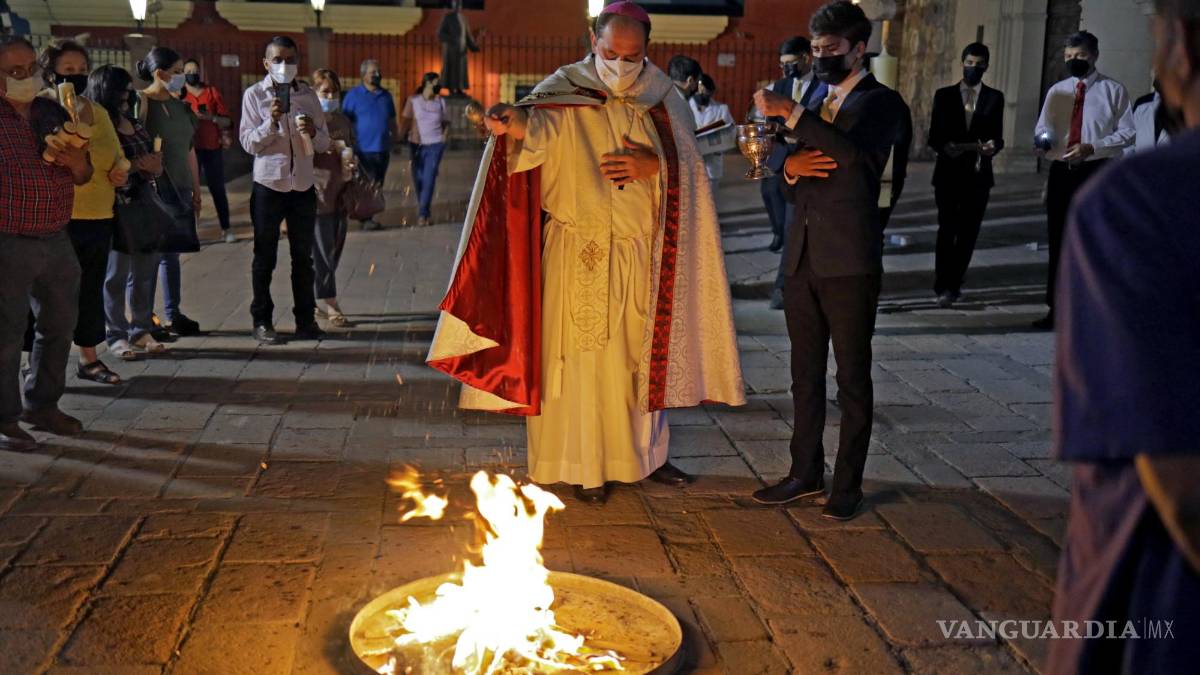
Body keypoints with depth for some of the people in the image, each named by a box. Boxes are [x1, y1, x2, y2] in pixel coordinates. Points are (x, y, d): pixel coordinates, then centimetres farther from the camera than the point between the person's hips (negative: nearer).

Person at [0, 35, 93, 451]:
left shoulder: (53, 113, 10)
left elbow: (83, 177, 15)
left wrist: (77, 162, -7)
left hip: (56, 240, 6)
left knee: (60, 324, 14)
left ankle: (42, 405, 30)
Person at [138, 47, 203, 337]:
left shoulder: (180, 105, 12)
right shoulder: (141, 103, -8)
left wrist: (196, 189, 16)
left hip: (179, 188, 6)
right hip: (152, 190, -6)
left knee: (171, 252, 12)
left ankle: (173, 314, 19)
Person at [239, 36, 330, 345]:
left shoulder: (308, 94, 7)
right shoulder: (254, 94, -1)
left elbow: (324, 144, 7)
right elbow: (248, 143, -7)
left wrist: (313, 132, -15)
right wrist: (272, 122, -22)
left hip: (303, 186, 3)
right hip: (269, 185, -3)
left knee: (303, 257, 8)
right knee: (265, 258, 5)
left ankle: (306, 320, 15)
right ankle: (262, 321, 13)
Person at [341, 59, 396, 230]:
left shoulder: (386, 96, 13)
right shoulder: (353, 95, -1)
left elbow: (392, 122, 20)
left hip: (383, 150, 5)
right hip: (363, 150, -5)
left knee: (378, 186, 9)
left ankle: (369, 216, 19)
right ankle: (365, 218, 1)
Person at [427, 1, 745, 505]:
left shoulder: (663, 96, 4)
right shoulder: (565, 89, -5)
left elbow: (690, 168, 3)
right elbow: (541, 121, -26)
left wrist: (654, 167, -17)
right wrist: (517, 122, -48)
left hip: (643, 253, 4)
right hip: (580, 254, -3)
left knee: (643, 354, 14)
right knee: (584, 356, 0)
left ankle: (645, 452, 31)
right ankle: (585, 466, 14)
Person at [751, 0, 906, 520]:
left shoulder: (880, 102, -4)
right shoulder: (816, 102, 16)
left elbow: (854, 153, -27)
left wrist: (790, 112, -26)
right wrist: (791, 168, -3)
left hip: (849, 262, -7)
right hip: (802, 258, 7)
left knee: (852, 378, 3)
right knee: (805, 374, 13)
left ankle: (848, 485, 13)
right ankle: (806, 473, 24)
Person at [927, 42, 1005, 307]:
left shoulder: (995, 97, 8)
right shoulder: (944, 95, 5)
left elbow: (998, 136, 3)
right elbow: (933, 137, 1)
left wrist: (992, 146, -20)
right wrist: (945, 147, -20)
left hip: (978, 175, 2)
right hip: (948, 173, -2)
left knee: (968, 232, 5)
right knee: (947, 230, -6)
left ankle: (953, 285, 16)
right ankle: (943, 286, -2)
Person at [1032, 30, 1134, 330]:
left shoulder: (1113, 91, 0)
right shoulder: (1057, 91, 11)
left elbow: (1127, 132, -4)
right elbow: (1043, 128, 13)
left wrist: (1092, 147, -18)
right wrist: (1042, 140, -11)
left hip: (1096, 171, -4)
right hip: (1061, 171, 4)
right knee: (1058, 240, 8)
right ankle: (1056, 308, 16)